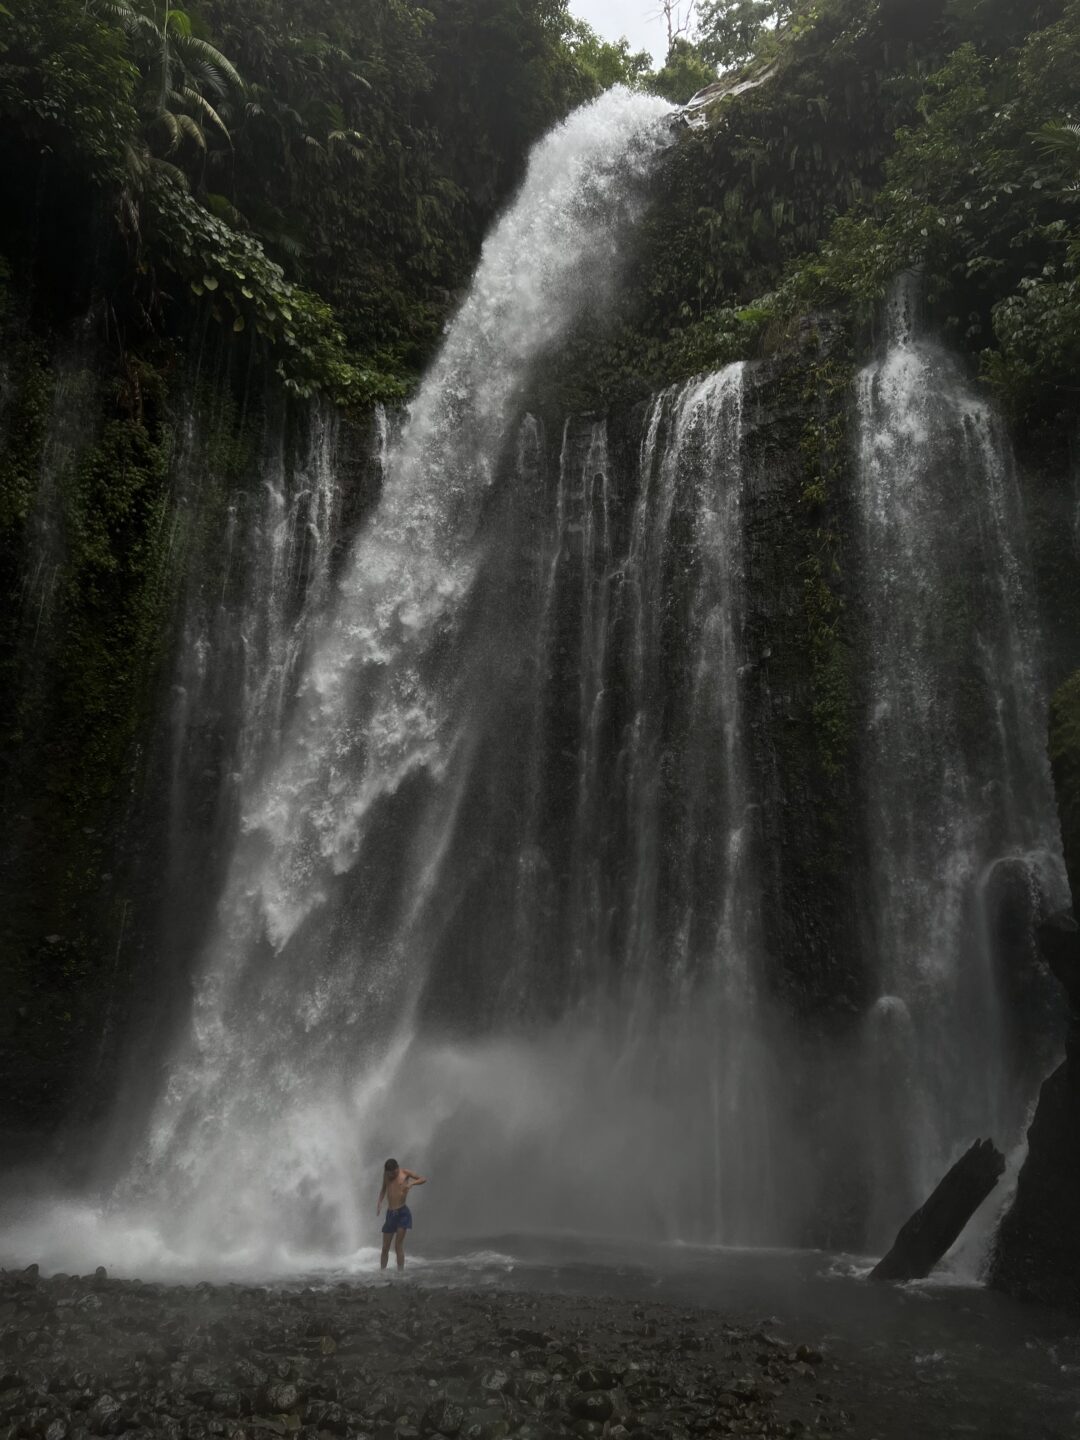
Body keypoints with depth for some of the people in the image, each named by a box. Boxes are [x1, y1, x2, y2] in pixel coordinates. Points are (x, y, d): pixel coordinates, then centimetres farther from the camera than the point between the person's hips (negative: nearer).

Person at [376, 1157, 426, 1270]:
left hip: (402, 1212, -5)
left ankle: (400, 1271, -10)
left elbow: (423, 1179, -4)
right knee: (385, 1248, 8)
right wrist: (379, 1203, 8)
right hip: (390, 1213, 5)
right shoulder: (386, 1174, 8)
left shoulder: (404, 1172, -4)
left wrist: (412, 1183, -22)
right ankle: (382, 1271, 19)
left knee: (398, 1245, -12)